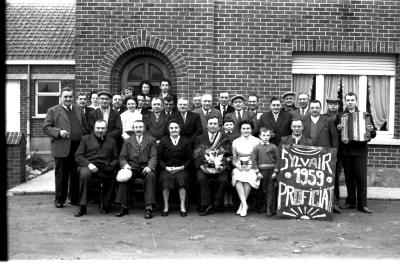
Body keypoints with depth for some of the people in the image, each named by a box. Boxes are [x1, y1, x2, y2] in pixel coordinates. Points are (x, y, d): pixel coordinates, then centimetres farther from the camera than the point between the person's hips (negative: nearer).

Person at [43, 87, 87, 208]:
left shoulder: (79, 110, 16)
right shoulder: (52, 111, 4)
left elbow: (85, 128, 16)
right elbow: (46, 128, -1)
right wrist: (59, 132, -17)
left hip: (78, 148, 3)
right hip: (61, 148, -3)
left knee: (76, 175, 8)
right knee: (61, 175, 4)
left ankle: (75, 198, 20)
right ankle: (59, 200, 16)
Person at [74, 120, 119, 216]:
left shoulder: (112, 141, 23)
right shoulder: (85, 138, 17)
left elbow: (115, 159, 16)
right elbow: (78, 156, 7)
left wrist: (110, 166, -6)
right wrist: (88, 164, -11)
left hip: (105, 168, 1)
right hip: (88, 166, -1)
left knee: (112, 174, -31)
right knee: (84, 174, -35)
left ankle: (105, 206, -9)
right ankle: (82, 207, -25)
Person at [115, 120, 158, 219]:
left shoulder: (151, 140, 12)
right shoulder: (128, 141, 17)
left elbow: (153, 156, 1)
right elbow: (122, 157, 11)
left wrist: (149, 166, -19)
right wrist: (125, 165, -12)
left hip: (145, 168, -1)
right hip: (131, 167, 2)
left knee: (151, 176, -33)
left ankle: (149, 208, -32)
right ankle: (123, 207, -20)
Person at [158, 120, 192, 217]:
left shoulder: (185, 141, 10)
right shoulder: (163, 141, 11)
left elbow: (189, 159, 7)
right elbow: (159, 159, 7)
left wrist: (182, 167, -9)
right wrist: (166, 167, -9)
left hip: (181, 168, 0)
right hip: (167, 168, 0)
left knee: (181, 178, -31)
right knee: (165, 179, -30)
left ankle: (183, 206, -18)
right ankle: (166, 206, -15)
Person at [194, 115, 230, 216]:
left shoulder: (225, 138, 14)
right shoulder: (200, 138, 17)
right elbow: (196, 154, 8)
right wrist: (204, 161, -11)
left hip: (219, 166, 0)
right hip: (204, 166, 1)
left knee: (223, 180, -29)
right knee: (201, 178, -29)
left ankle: (216, 205, -15)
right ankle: (205, 205, -22)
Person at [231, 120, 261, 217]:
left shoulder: (256, 141, 6)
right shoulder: (235, 142, 14)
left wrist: (251, 165, -10)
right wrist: (237, 165, -4)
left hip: (252, 167, -2)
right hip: (239, 167, 2)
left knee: (248, 177, -33)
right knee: (237, 177, -31)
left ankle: (242, 205, -20)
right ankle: (244, 204, -30)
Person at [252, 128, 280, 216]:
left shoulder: (273, 147, 2)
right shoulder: (257, 147, 4)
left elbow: (277, 159, 2)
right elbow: (254, 160, 2)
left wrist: (275, 171, -5)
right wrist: (257, 172, -5)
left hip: (272, 171, -1)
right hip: (262, 171, 1)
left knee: (271, 190, -1)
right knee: (264, 190, 9)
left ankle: (270, 209, 1)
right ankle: (265, 206, 22)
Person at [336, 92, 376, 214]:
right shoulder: (340, 116, 8)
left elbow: (373, 134, 5)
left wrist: (371, 130, -16)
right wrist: (338, 129, -14)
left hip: (360, 150, -2)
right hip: (345, 150, 2)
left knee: (361, 177, -2)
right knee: (349, 178, 8)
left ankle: (362, 204, 4)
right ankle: (350, 202, 18)